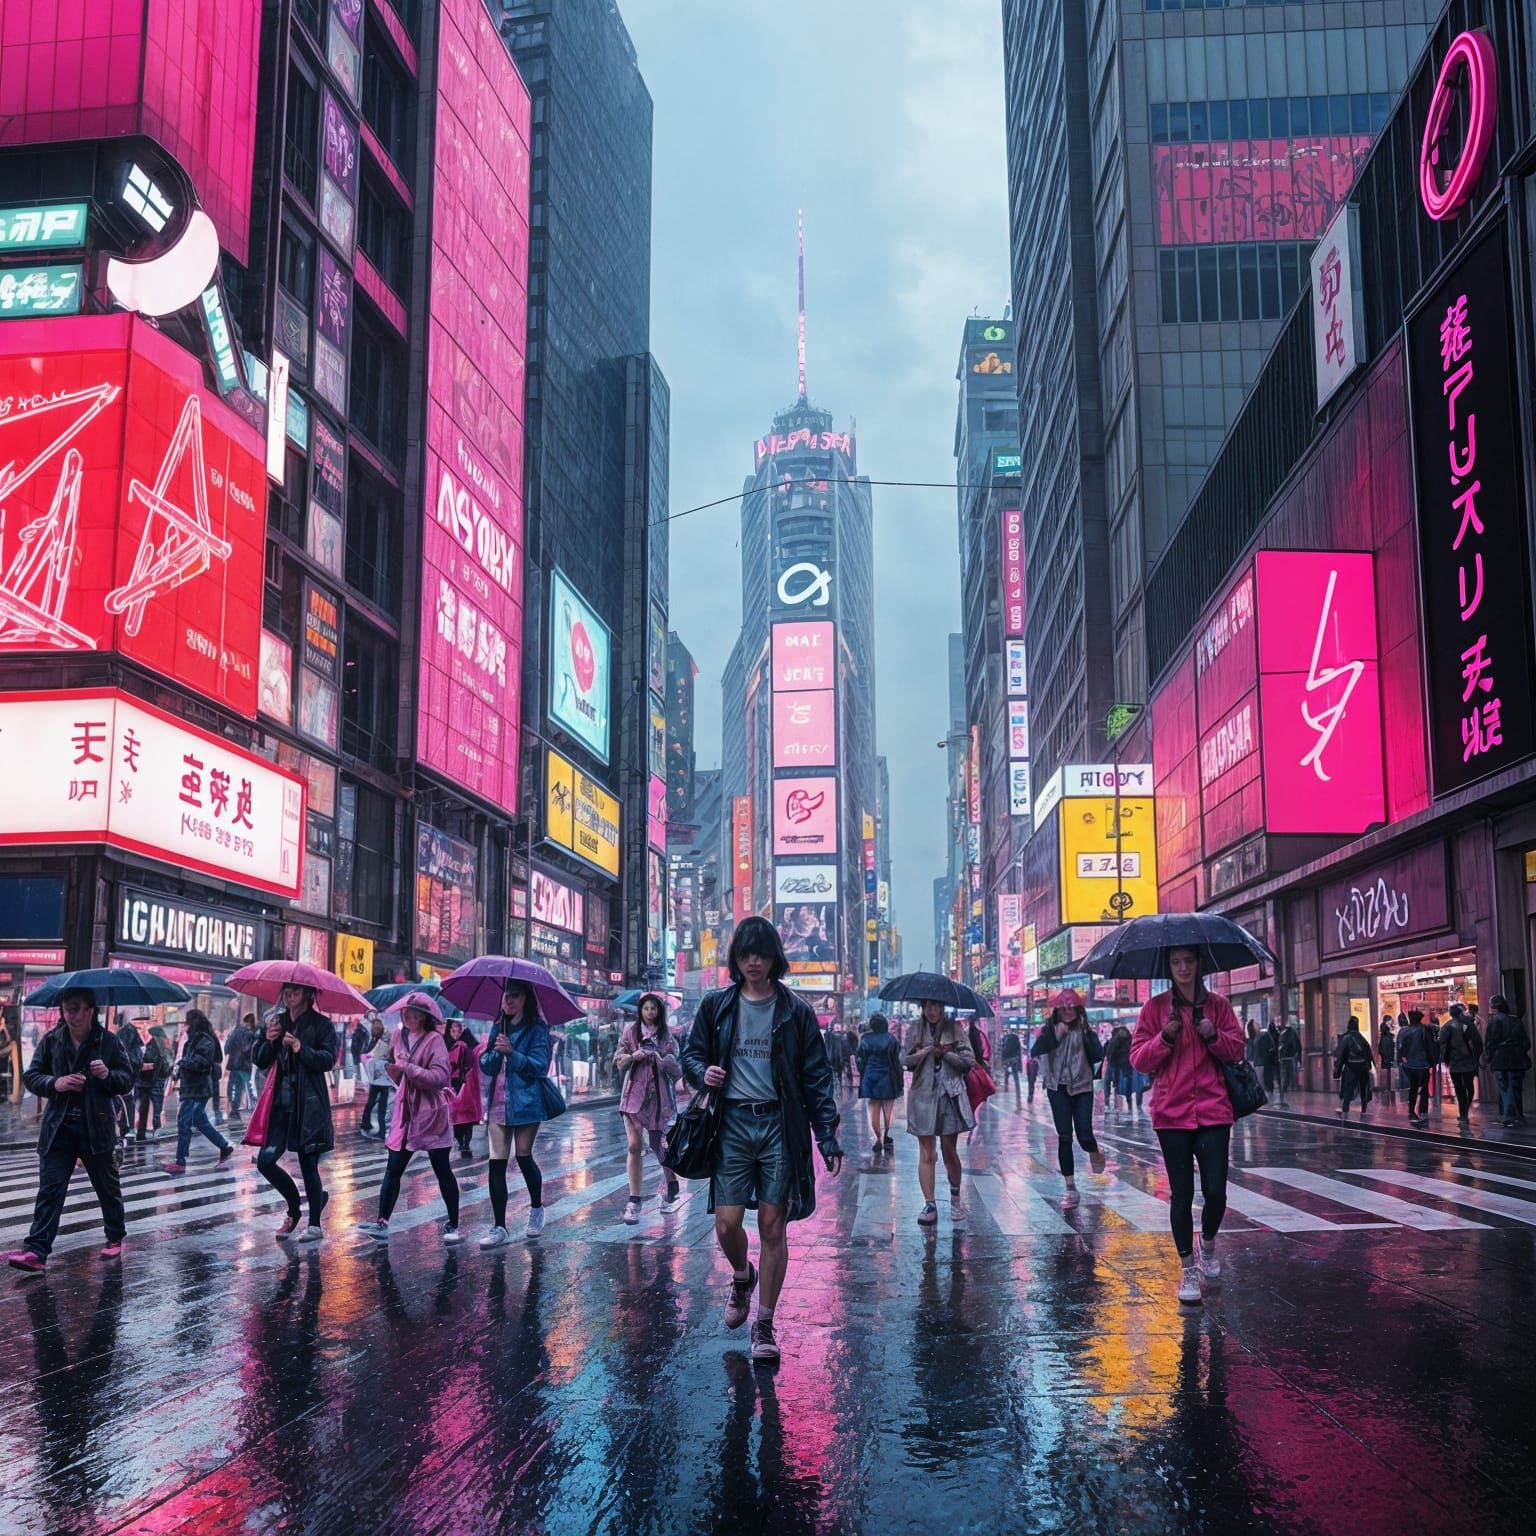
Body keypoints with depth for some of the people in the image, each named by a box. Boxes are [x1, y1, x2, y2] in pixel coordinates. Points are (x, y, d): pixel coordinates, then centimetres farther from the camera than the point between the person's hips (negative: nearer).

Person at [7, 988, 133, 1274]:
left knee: (108, 1188, 12)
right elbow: (30, 1076, 5)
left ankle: (116, 1238, 30)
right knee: (49, 1189, -6)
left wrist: (108, 1075, -23)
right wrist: (55, 1083, -16)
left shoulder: (109, 1042, -3)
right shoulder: (51, 1040, 2)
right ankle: (36, 1251, -9)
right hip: (58, 1130, 1)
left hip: (97, 1129, -1)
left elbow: (127, 1080, -1)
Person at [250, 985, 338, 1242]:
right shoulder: (276, 1021, 12)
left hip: (309, 1105, -5)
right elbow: (259, 1060, 11)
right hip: (281, 1103, 5)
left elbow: (328, 1060, -12)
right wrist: (268, 1040, -8)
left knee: (308, 1164, -3)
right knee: (265, 1161, -1)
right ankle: (294, 1208, 21)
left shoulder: (321, 1025, -2)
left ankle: (314, 1225, 8)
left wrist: (302, 1049, -26)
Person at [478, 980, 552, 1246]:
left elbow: (539, 1066, -10)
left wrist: (512, 1052, -21)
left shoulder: (536, 1029, -1)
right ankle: (499, 1227, 2)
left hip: (525, 1102, -4)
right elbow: (485, 1065, 10)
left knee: (523, 1156, 1)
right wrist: (496, 1052, -10)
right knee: (496, 1163, -1)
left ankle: (537, 1208, 28)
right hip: (497, 1103, 4)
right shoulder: (498, 1027, 14)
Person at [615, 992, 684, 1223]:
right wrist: (633, 1056, -14)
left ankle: (672, 1189, 28)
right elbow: (619, 1064, 5)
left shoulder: (667, 1036, 7)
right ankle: (634, 1200, -6)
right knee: (635, 1145, -9)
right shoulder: (631, 1031, 7)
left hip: (659, 1095, 0)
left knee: (658, 1144, 6)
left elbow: (677, 1069, 3)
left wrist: (661, 1059, -14)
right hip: (634, 1094, 0)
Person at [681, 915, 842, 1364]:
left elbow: (816, 1077, 3)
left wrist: (828, 1137, -4)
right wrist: (703, 1072, -9)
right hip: (732, 1123, 1)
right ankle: (742, 1277, 31)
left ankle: (764, 1324, 13)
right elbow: (691, 1053, 16)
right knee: (727, 1224, -3)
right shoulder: (717, 1006, 6)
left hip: (780, 1125, -1)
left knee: (772, 1226, 0)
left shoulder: (795, 1011, 3)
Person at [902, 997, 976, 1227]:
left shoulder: (955, 1029, 3)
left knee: (949, 1151, 8)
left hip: (950, 1095, -1)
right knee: (926, 1154, -1)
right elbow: (904, 1061, 6)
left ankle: (956, 1197, 29)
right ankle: (930, 1205, 3)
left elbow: (969, 1061, -1)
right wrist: (917, 1056, -15)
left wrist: (944, 1054, -13)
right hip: (923, 1095, 1)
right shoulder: (915, 1031, 7)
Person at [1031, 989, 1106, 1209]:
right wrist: (1055, 1034, -20)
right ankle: (1070, 1189, 6)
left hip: (1082, 1087, -1)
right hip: (1058, 1088, 1)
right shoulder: (1049, 1029, 1)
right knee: (1064, 1137, -1)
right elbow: (1035, 1051, -13)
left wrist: (1089, 1032, -16)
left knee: (1084, 1135, -8)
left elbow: (1097, 1056, -8)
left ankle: (1096, 1153, 31)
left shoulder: (1084, 1030, 1)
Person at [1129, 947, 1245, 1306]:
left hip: (1213, 1111, 1)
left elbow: (1237, 1050, 7)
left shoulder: (1217, 1005, 8)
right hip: (1172, 1114, -1)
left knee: (1215, 1192, -3)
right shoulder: (1155, 1008, 4)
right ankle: (1188, 1267, 16)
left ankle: (1208, 1244, 28)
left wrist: (1213, 1036, -11)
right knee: (1181, 1194, 3)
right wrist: (1165, 1038, -15)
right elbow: (1138, 1060, 1)